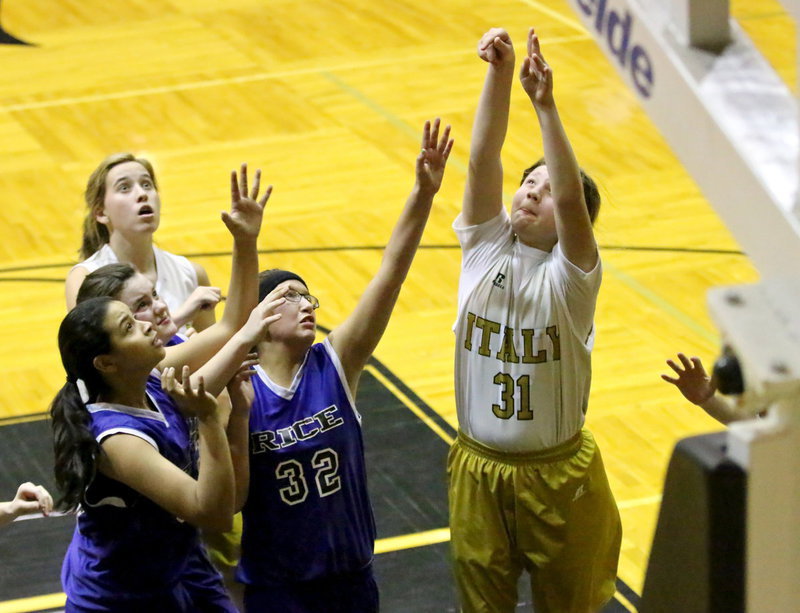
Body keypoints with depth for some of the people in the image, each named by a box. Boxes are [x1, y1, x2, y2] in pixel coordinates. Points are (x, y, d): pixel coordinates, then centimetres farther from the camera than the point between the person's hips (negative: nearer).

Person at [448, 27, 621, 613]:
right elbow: (482, 161, -17)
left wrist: (546, 105, -41)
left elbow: (572, 196, -33)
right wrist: (499, 74, -29)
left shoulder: (569, 275, -15)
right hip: (478, 470, 3)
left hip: (556, 476, -3)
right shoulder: (485, 248, -5)